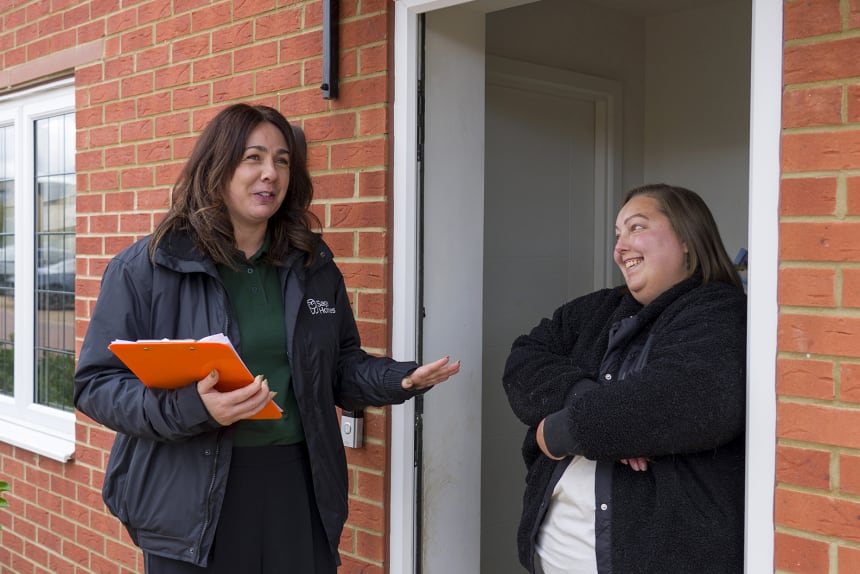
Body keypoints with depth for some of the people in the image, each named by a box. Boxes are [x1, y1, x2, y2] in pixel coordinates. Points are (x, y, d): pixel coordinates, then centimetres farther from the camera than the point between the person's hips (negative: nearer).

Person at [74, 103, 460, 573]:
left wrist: (400, 378, -5)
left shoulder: (313, 266, 9)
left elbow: (341, 370, 16)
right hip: (190, 503, -3)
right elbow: (95, 384, -6)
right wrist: (190, 407, -22)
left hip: (298, 487, 4)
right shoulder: (144, 268, -4)